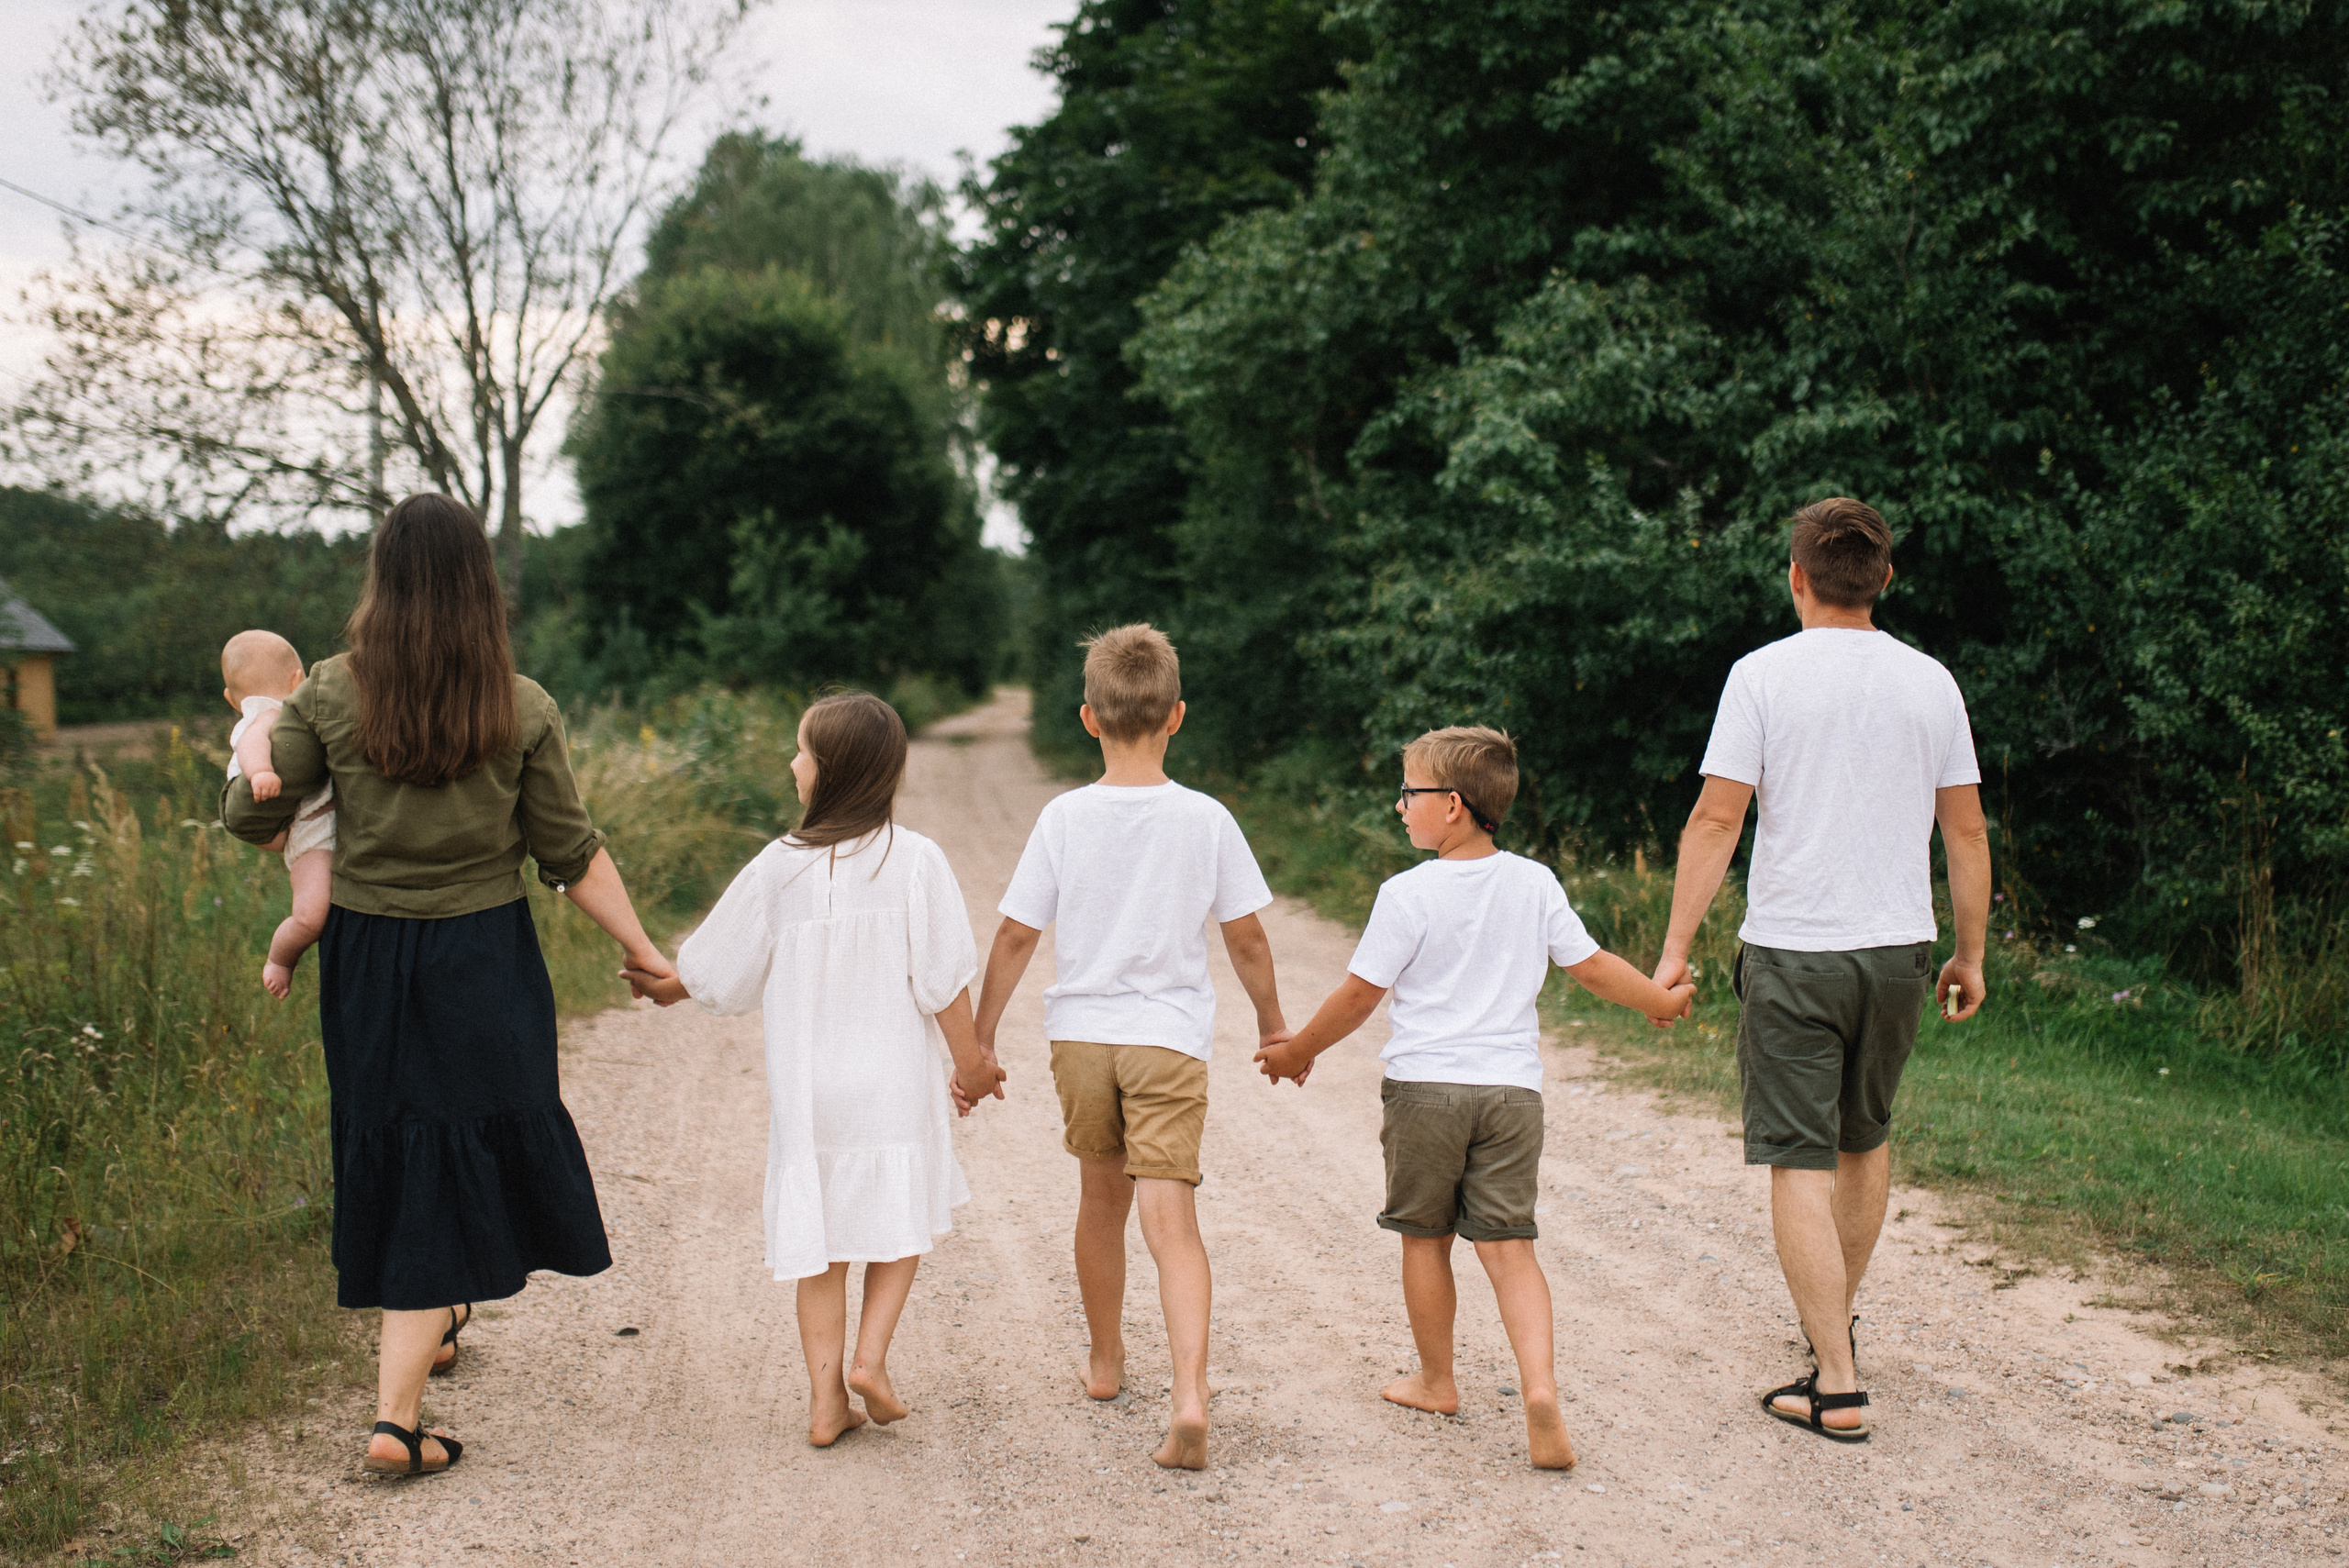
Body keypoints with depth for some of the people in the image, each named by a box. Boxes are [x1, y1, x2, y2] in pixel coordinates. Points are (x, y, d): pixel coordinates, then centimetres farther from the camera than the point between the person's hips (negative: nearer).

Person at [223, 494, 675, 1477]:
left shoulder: (330, 695, -7)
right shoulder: (522, 711, -8)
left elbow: (250, 815, -1)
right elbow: (572, 854, -5)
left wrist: (256, 749, 21)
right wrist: (642, 951, 5)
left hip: (366, 954, 2)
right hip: (484, 961, -2)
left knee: (392, 1149, 20)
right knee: (454, 1169, 4)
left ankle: (433, 1323, 44)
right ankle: (397, 1413, -1)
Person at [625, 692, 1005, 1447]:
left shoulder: (780, 867, -6)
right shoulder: (915, 860, -10)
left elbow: (718, 973, 4)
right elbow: (941, 981, -8)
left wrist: (665, 988, 24)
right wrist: (971, 1062, 5)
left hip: (807, 1091, 1)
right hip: (894, 1083, -1)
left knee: (820, 1240, 11)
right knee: (900, 1224, 16)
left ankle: (825, 1397, 13)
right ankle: (870, 1356, 2)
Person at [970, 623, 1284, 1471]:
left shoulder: (1064, 817, -5)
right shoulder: (1205, 819, -5)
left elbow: (1016, 935, -2)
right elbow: (1246, 936, 2)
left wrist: (981, 1036, 7)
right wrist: (1273, 1023, 17)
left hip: (1081, 1034, 2)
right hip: (1170, 1037, -2)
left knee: (1102, 1197, 20)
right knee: (1171, 1218, -6)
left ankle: (1105, 1360, 38)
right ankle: (1189, 1394, -23)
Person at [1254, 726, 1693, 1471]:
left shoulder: (1408, 894, -10)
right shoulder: (1535, 884, 2)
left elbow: (1361, 993, -7)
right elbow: (1591, 965, 9)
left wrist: (1300, 1049, 8)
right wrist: (1661, 999, 26)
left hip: (1423, 1086, -3)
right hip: (1511, 1088, 3)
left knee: (1424, 1238, 14)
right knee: (1509, 1246, 2)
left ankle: (1436, 1380, 27)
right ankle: (1540, 1387, -16)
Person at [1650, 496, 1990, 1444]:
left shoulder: (1764, 674, -7)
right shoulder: (1929, 681, 4)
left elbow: (1717, 817, -11)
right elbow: (1966, 831, 6)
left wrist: (1676, 949, -6)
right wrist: (1970, 955, 16)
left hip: (1792, 951, -4)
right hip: (1900, 947, 4)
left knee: (1801, 1161, -1)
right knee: (1865, 1138, 22)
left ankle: (1835, 1386, -5)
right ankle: (1837, 1320, 40)